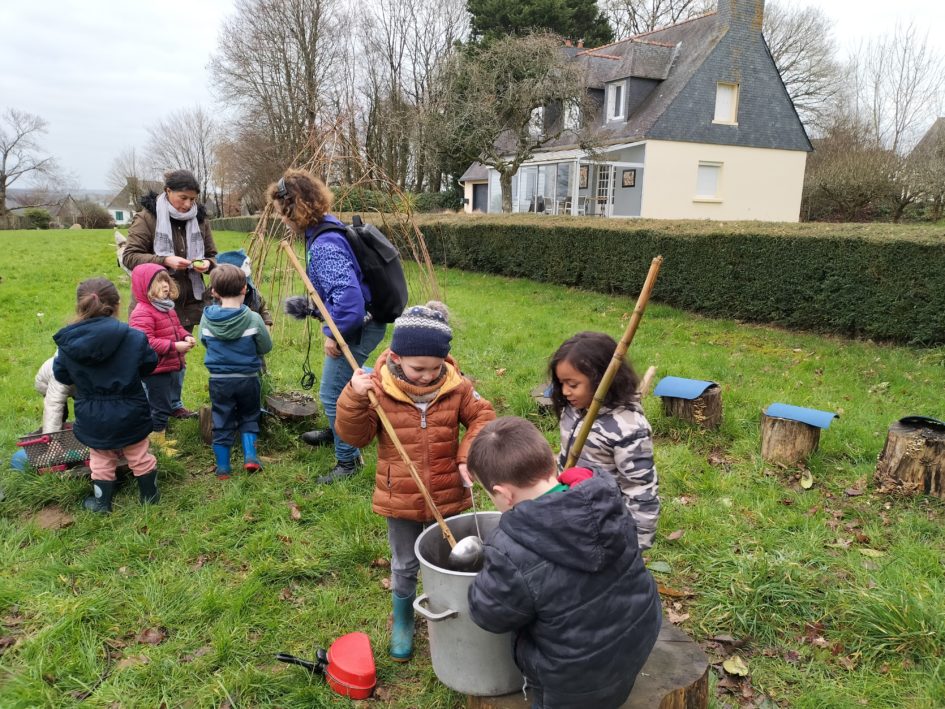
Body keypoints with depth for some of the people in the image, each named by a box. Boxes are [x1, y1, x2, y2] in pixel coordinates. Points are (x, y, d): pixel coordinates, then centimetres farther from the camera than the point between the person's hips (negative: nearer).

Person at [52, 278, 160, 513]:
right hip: (130, 412, -1)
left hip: (92, 417, 1)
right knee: (139, 456, 19)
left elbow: (61, 375, 3)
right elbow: (150, 363, -3)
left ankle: (102, 502, 33)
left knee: (101, 460, 21)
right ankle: (150, 495, 33)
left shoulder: (68, 342, -13)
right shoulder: (133, 337, -19)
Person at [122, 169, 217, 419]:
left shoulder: (199, 219, 5)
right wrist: (164, 261, -24)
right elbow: (129, 256, -11)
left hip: (187, 301, 5)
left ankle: (174, 403, 31)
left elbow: (212, 255, 14)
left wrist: (207, 264, -10)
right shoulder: (147, 217, -9)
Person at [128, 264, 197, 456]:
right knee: (160, 406, 1)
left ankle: (160, 437, 35)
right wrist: (175, 346, -27)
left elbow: (177, 328, 22)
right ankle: (157, 442, 15)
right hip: (155, 370, -10)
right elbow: (146, 342, -28)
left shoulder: (167, 307, 9)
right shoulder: (142, 313, -20)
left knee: (168, 404, 20)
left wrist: (185, 336, 0)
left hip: (171, 366, 10)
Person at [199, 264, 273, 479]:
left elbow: (204, 342, 7)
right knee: (249, 417, 21)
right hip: (247, 378, -1)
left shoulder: (206, 318, -9)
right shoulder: (253, 318, -15)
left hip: (219, 380, 1)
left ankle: (223, 468, 20)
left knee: (222, 422, 12)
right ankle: (250, 456, 11)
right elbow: (266, 347, -3)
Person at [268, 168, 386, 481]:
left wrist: (334, 333, -25)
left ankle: (348, 460, 16)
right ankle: (337, 431, 51)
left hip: (357, 327, -10)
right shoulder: (324, 231, 5)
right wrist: (311, 306, 16)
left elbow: (348, 293, -37)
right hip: (360, 323, 10)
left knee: (331, 394, 0)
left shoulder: (324, 245, -27)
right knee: (343, 380, 28)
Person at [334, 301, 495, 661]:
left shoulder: (456, 386, -13)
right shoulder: (379, 389, -17)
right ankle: (402, 620, 45)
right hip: (400, 499, -1)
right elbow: (353, 435, -14)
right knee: (404, 565, 19)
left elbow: (482, 417, -1)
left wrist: (468, 456, -14)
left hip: (447, 496, 1)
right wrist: (354, 398, -31)